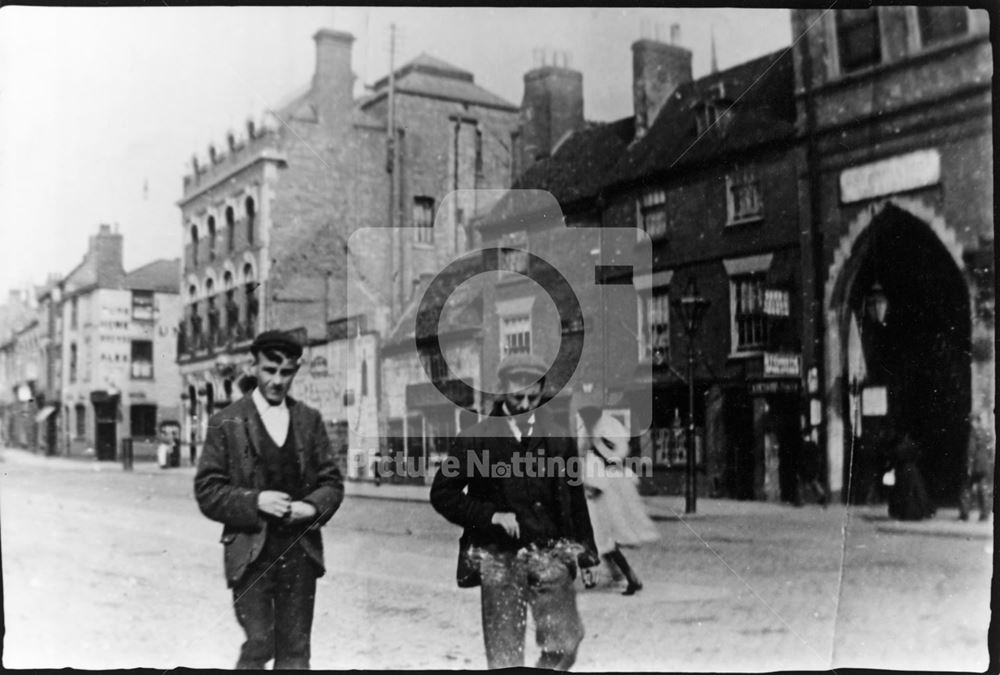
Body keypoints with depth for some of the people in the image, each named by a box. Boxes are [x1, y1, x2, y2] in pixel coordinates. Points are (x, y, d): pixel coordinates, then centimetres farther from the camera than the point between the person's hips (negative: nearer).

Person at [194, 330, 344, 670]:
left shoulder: (310, 420, 9)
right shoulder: (226, 423, -1)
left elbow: (332, 482, 10)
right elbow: (207, 492, -3)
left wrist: (313, 506, -10)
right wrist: (255, 501, -18)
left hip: (300, 551, 3)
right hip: (251, 554, -3)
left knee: (295, 652, 7)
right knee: (259, 646, -7)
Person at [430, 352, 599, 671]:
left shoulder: (558, 438, 6)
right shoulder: (474, 439, 0)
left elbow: (575, 498, 11)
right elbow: (442, 493, 0)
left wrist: (585, 552, 9)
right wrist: (491, 515, -10)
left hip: (550, 556, 1)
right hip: (498, 557, -1)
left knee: (563, 645, -8)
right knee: (504, 658, 2)